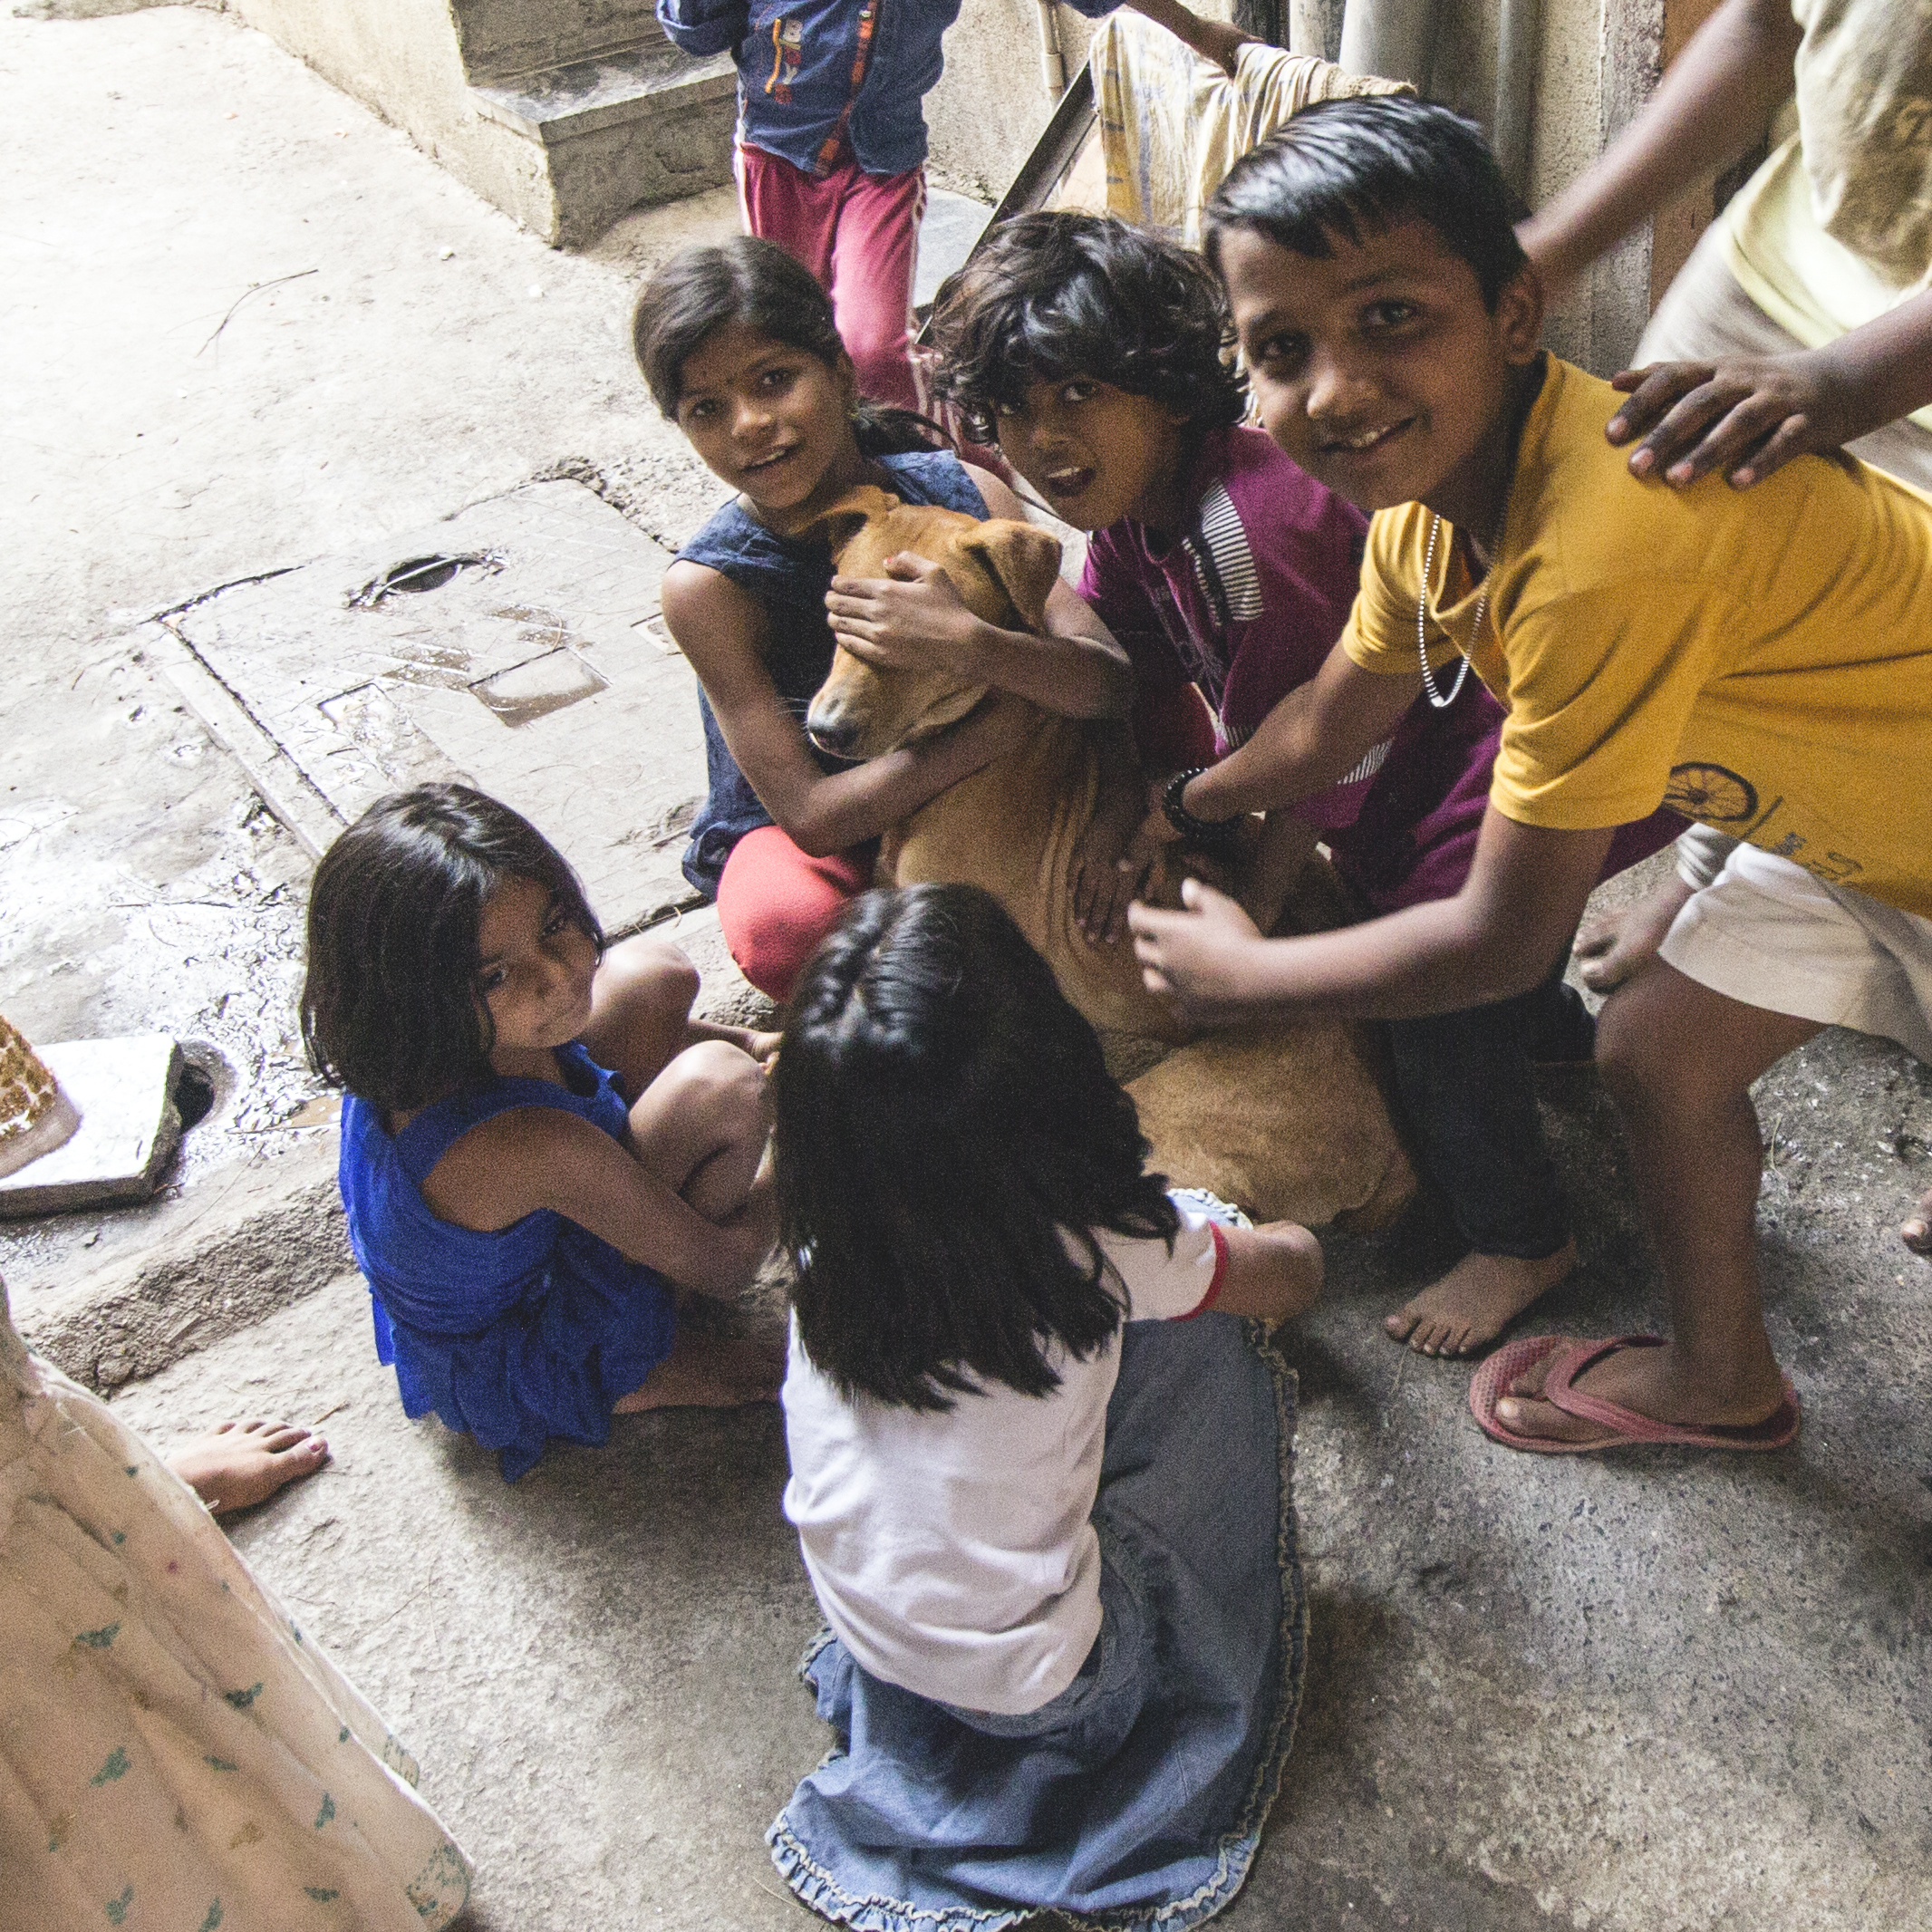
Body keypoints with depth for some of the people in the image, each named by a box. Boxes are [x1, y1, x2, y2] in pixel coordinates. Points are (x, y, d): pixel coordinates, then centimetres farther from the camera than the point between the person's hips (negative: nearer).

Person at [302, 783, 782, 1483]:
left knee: (654, 972, 0)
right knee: (719, 1086, -26)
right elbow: (722, 1266, -28)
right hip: (510, 1381, -7)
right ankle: (649, 1369, -1)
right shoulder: (526, 1147, -46)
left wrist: (741, 1042, 3)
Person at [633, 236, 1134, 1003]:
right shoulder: (709, 586, -24)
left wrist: (965, 643, -47)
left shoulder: (961, 492, -18)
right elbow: (811, 814, -28)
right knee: (781, 930, -39)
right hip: (796, 837, -2)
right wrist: (1018, 710, -36)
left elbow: (1113, 682, -25)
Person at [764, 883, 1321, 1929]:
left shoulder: (824, 1222, -19)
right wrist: (1284, 1234, 17)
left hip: (867, 1635, 4)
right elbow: (1295, 1273, -6)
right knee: (1207, 1336, 4)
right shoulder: (1096, 1249, -28)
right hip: (1037, 1677, -4)